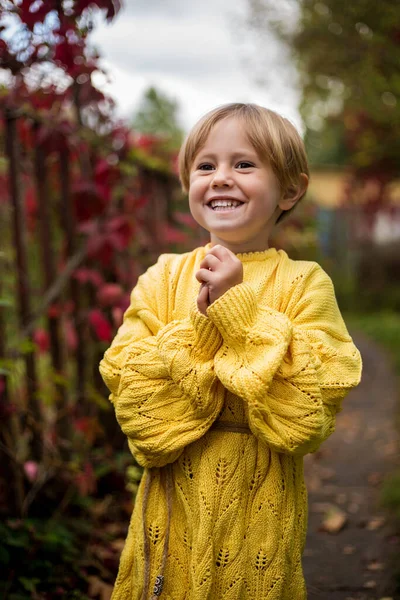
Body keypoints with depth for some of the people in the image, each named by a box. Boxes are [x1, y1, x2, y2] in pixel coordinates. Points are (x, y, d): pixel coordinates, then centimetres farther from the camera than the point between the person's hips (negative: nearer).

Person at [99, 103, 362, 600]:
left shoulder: (303, 284, -9)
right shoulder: (163, 278, -1)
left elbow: (312, 402, -18)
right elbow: (129, 390, -8)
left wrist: (238, 309, -21)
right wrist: (199, 324, -20)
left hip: (260, 508, -2)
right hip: (174, 505, 2)